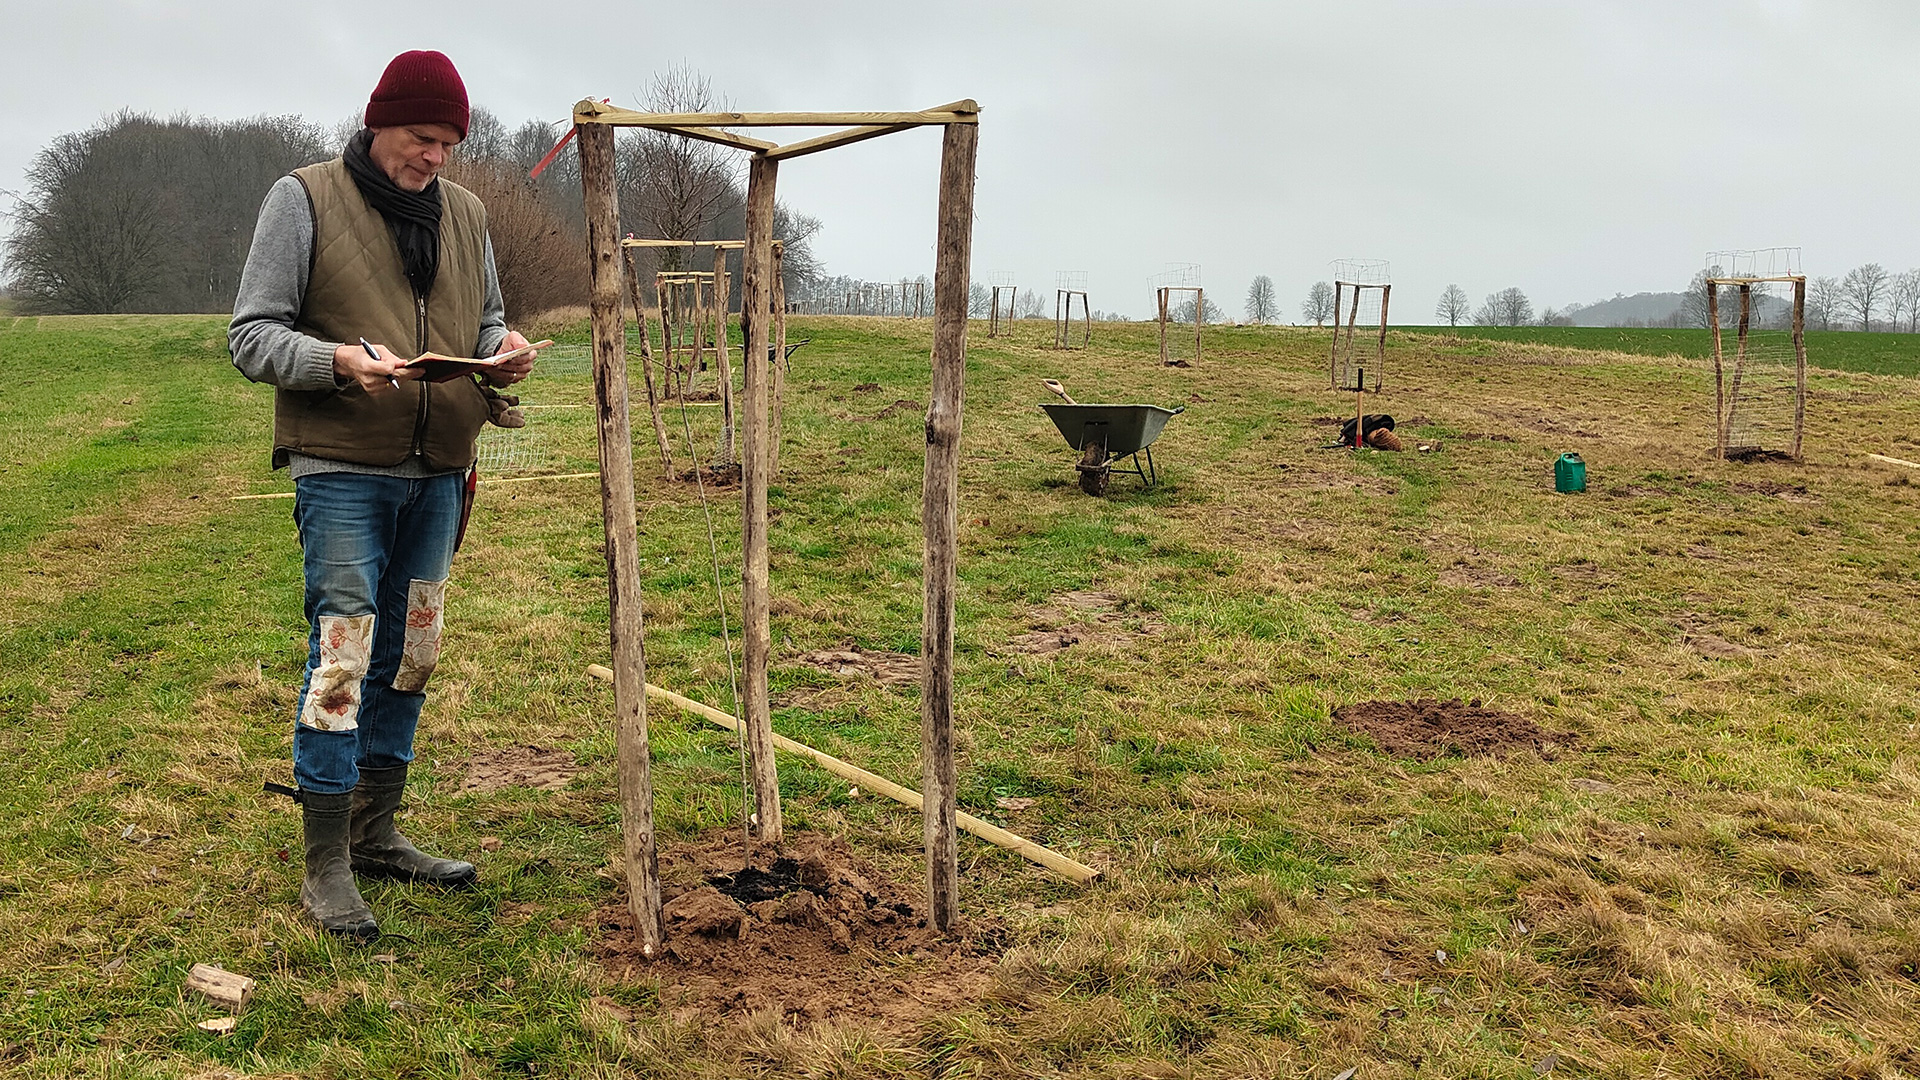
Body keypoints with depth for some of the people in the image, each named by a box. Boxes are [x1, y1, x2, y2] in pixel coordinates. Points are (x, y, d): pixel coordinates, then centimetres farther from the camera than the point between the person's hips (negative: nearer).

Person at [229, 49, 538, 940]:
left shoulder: (463, 211, 12)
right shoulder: (305, 199, -3)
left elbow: (486, 320, 21)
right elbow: (251, 335, -6)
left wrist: (503, 351, -3)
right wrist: (341, 360, -24)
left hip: (438, 474, 6)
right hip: (343, 473, -6)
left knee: (409, 656, 12)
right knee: (343, 656, -7)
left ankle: (375, 835, 26)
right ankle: (326, 866, 3)